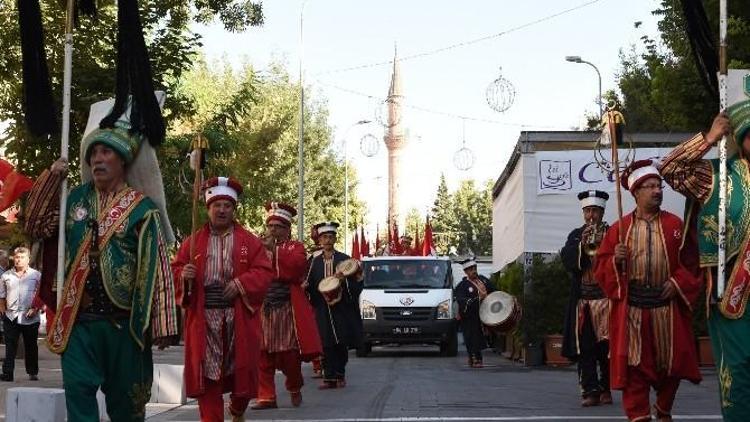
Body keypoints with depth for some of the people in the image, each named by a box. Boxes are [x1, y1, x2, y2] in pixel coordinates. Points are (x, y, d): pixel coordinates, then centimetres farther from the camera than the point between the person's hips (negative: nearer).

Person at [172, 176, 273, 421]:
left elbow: (264, 272, 0)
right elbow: (176, 269, 9)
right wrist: (183, 275, -13)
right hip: (204, 318, 0)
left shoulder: (249, 241, 6)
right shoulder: (194, 241, 10)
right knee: (207, 371, -2)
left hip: (239, 318, 0)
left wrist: (241, 283, -16)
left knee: (241, 367, 6)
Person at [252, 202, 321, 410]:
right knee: (263, 356, -4)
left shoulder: (295, 247, 7)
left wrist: (274, 250, -16)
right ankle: (266, 397, 0)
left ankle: (294, 388, 24)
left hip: (288, 310, -2)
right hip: (262, 309, 2)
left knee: (289, 354, -1)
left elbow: (298, 266, -14)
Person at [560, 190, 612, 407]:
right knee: (584, 347, -4)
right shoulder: (575, 235, 14)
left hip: (606, 297, -2)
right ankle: (590, 390, -3)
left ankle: (605, 389, 9)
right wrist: (582, 244, -13)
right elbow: (567, 261, 1)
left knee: (607, 346, -2)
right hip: (582, 299, 2)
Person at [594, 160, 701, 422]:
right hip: (631, 307, -1)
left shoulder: (675, 225, 5)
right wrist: (616, 260, -14)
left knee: (671, 361, 8)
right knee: (635, 364, -4)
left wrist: (678, 282, -10)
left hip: (667, 305, 1)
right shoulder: (619, 229, 5)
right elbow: (601, 268, 5)